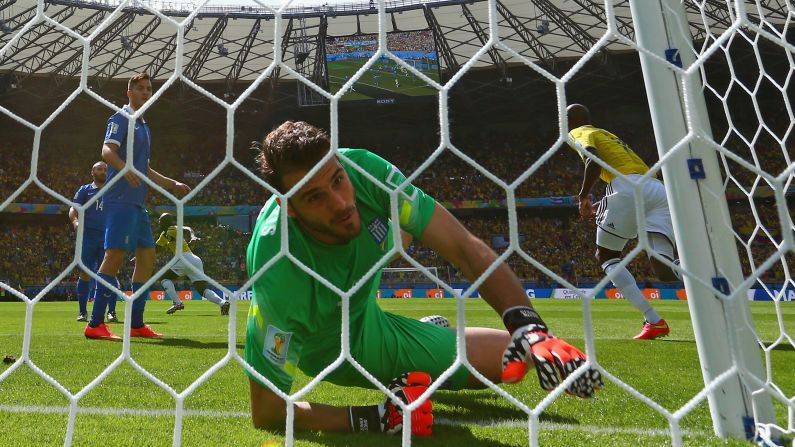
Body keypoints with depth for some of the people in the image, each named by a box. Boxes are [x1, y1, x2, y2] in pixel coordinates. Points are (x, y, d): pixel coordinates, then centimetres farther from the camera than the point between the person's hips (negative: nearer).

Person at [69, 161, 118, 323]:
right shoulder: (85, 190, 12)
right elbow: (73, 208, 1)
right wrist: (75, 221, -20)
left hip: (108, 237, 1)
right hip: (88, 236, 0)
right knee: (85, 273, -1)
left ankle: (111, 312, -4)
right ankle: (82, 312, 7)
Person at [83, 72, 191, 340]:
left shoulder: (143, 126, 25)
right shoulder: (121, 118, -1)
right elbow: (107, 151, -18)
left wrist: (173, 184, 27)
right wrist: (125, 168, -36)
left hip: (137, 202, 9)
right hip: (120, 199, -9)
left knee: (147, 256, 8)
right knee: (115, 255, -14)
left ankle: (136, 324, 13)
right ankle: (95, 324, -10)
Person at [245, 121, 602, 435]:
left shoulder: (363, 170, -31)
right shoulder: (278, 275, -42)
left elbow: (465, 247, -30)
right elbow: (266, 413, -30)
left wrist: (531, 330, -41)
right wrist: (375, 418, -36)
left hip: (364, 312, 5)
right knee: (513, 356, -8)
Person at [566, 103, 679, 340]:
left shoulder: (580, 133, 15)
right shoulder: (609, 136, 38)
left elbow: (593, 160, -9)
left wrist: (583, 196, 0)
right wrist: (600, 208, 33)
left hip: (630, 190, -7)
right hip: (659, 190, 7)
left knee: (606, 255, 9)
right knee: (665, 268, -1)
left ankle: (654, 321, -3)